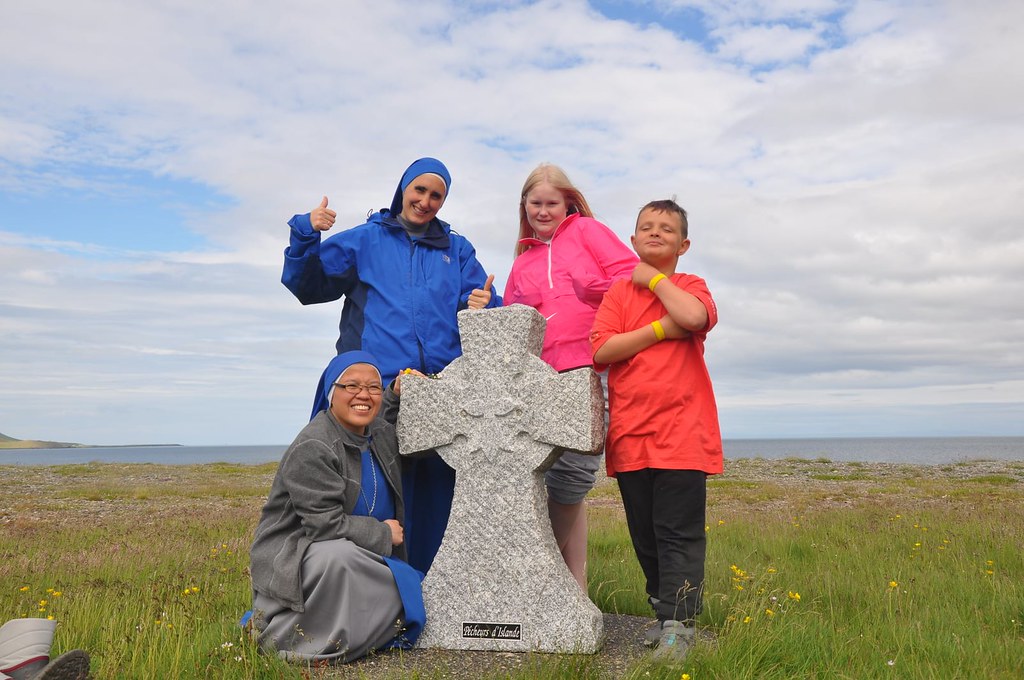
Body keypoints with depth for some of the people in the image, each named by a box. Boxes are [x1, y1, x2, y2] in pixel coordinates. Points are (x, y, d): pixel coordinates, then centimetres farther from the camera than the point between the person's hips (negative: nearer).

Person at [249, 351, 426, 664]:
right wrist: (383, 535, -14)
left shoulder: (383, 433, 3)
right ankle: (285, 633, -16)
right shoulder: (312, 450, -21)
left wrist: (397, 395, 10)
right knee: (339, 556, -39)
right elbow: (327, 524, -25)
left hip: (353, 562, 9)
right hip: (291, 561, -9)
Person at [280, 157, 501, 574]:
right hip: (381, 389, -2)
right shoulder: (365, 241, 15)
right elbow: (306, 285, 11)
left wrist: (484, 305, -10)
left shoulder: (457, 250, 20)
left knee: (437, 494, 3)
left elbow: (491, 309, 13)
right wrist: (306, 235, -4)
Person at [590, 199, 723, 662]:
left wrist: (655, 278, -5)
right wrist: (661, 329, -10)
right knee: (644, 535, 11)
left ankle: (677, 623, 5)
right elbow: (601, 350, -4)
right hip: (629, 434, 3)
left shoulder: (690, 287, 7)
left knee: (678, 533, -3)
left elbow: (694, 317, -19)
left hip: (681, 434, -3)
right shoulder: (619, 291, 11)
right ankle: (664, 610, 26)